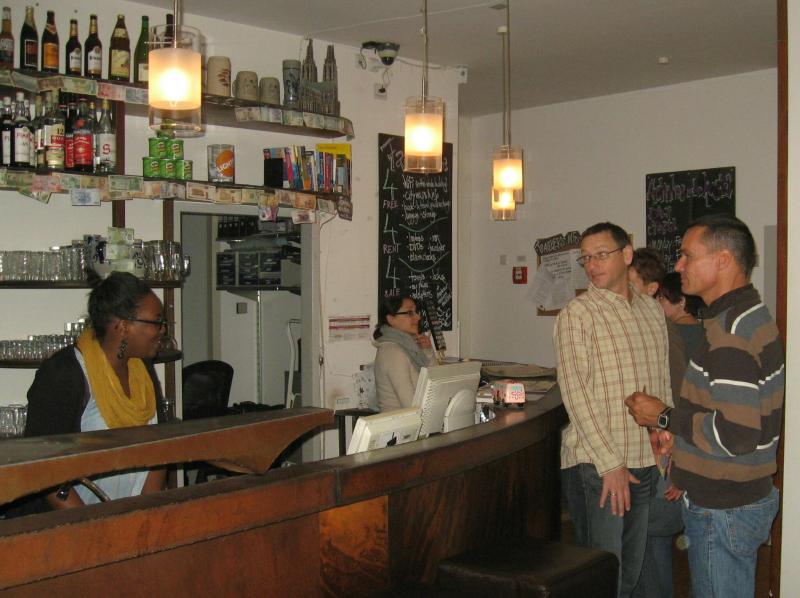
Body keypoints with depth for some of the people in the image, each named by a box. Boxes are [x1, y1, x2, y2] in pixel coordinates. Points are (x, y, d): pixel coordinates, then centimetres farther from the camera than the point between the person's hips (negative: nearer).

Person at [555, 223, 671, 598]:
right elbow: (575, 393, -14)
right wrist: (610, 464, -17)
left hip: (647, 462, 6)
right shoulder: (577, 314, -8)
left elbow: (664, 383, 15)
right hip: (596, 465, -6)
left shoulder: (652, 310, 10)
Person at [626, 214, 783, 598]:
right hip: (747, 496, 10)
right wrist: (680, 428, 12)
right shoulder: (749, 314, 10)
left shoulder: (729, 332, -24)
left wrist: (665, 418, -17)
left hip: (724, 510, -10)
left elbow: (736, 435, -29)